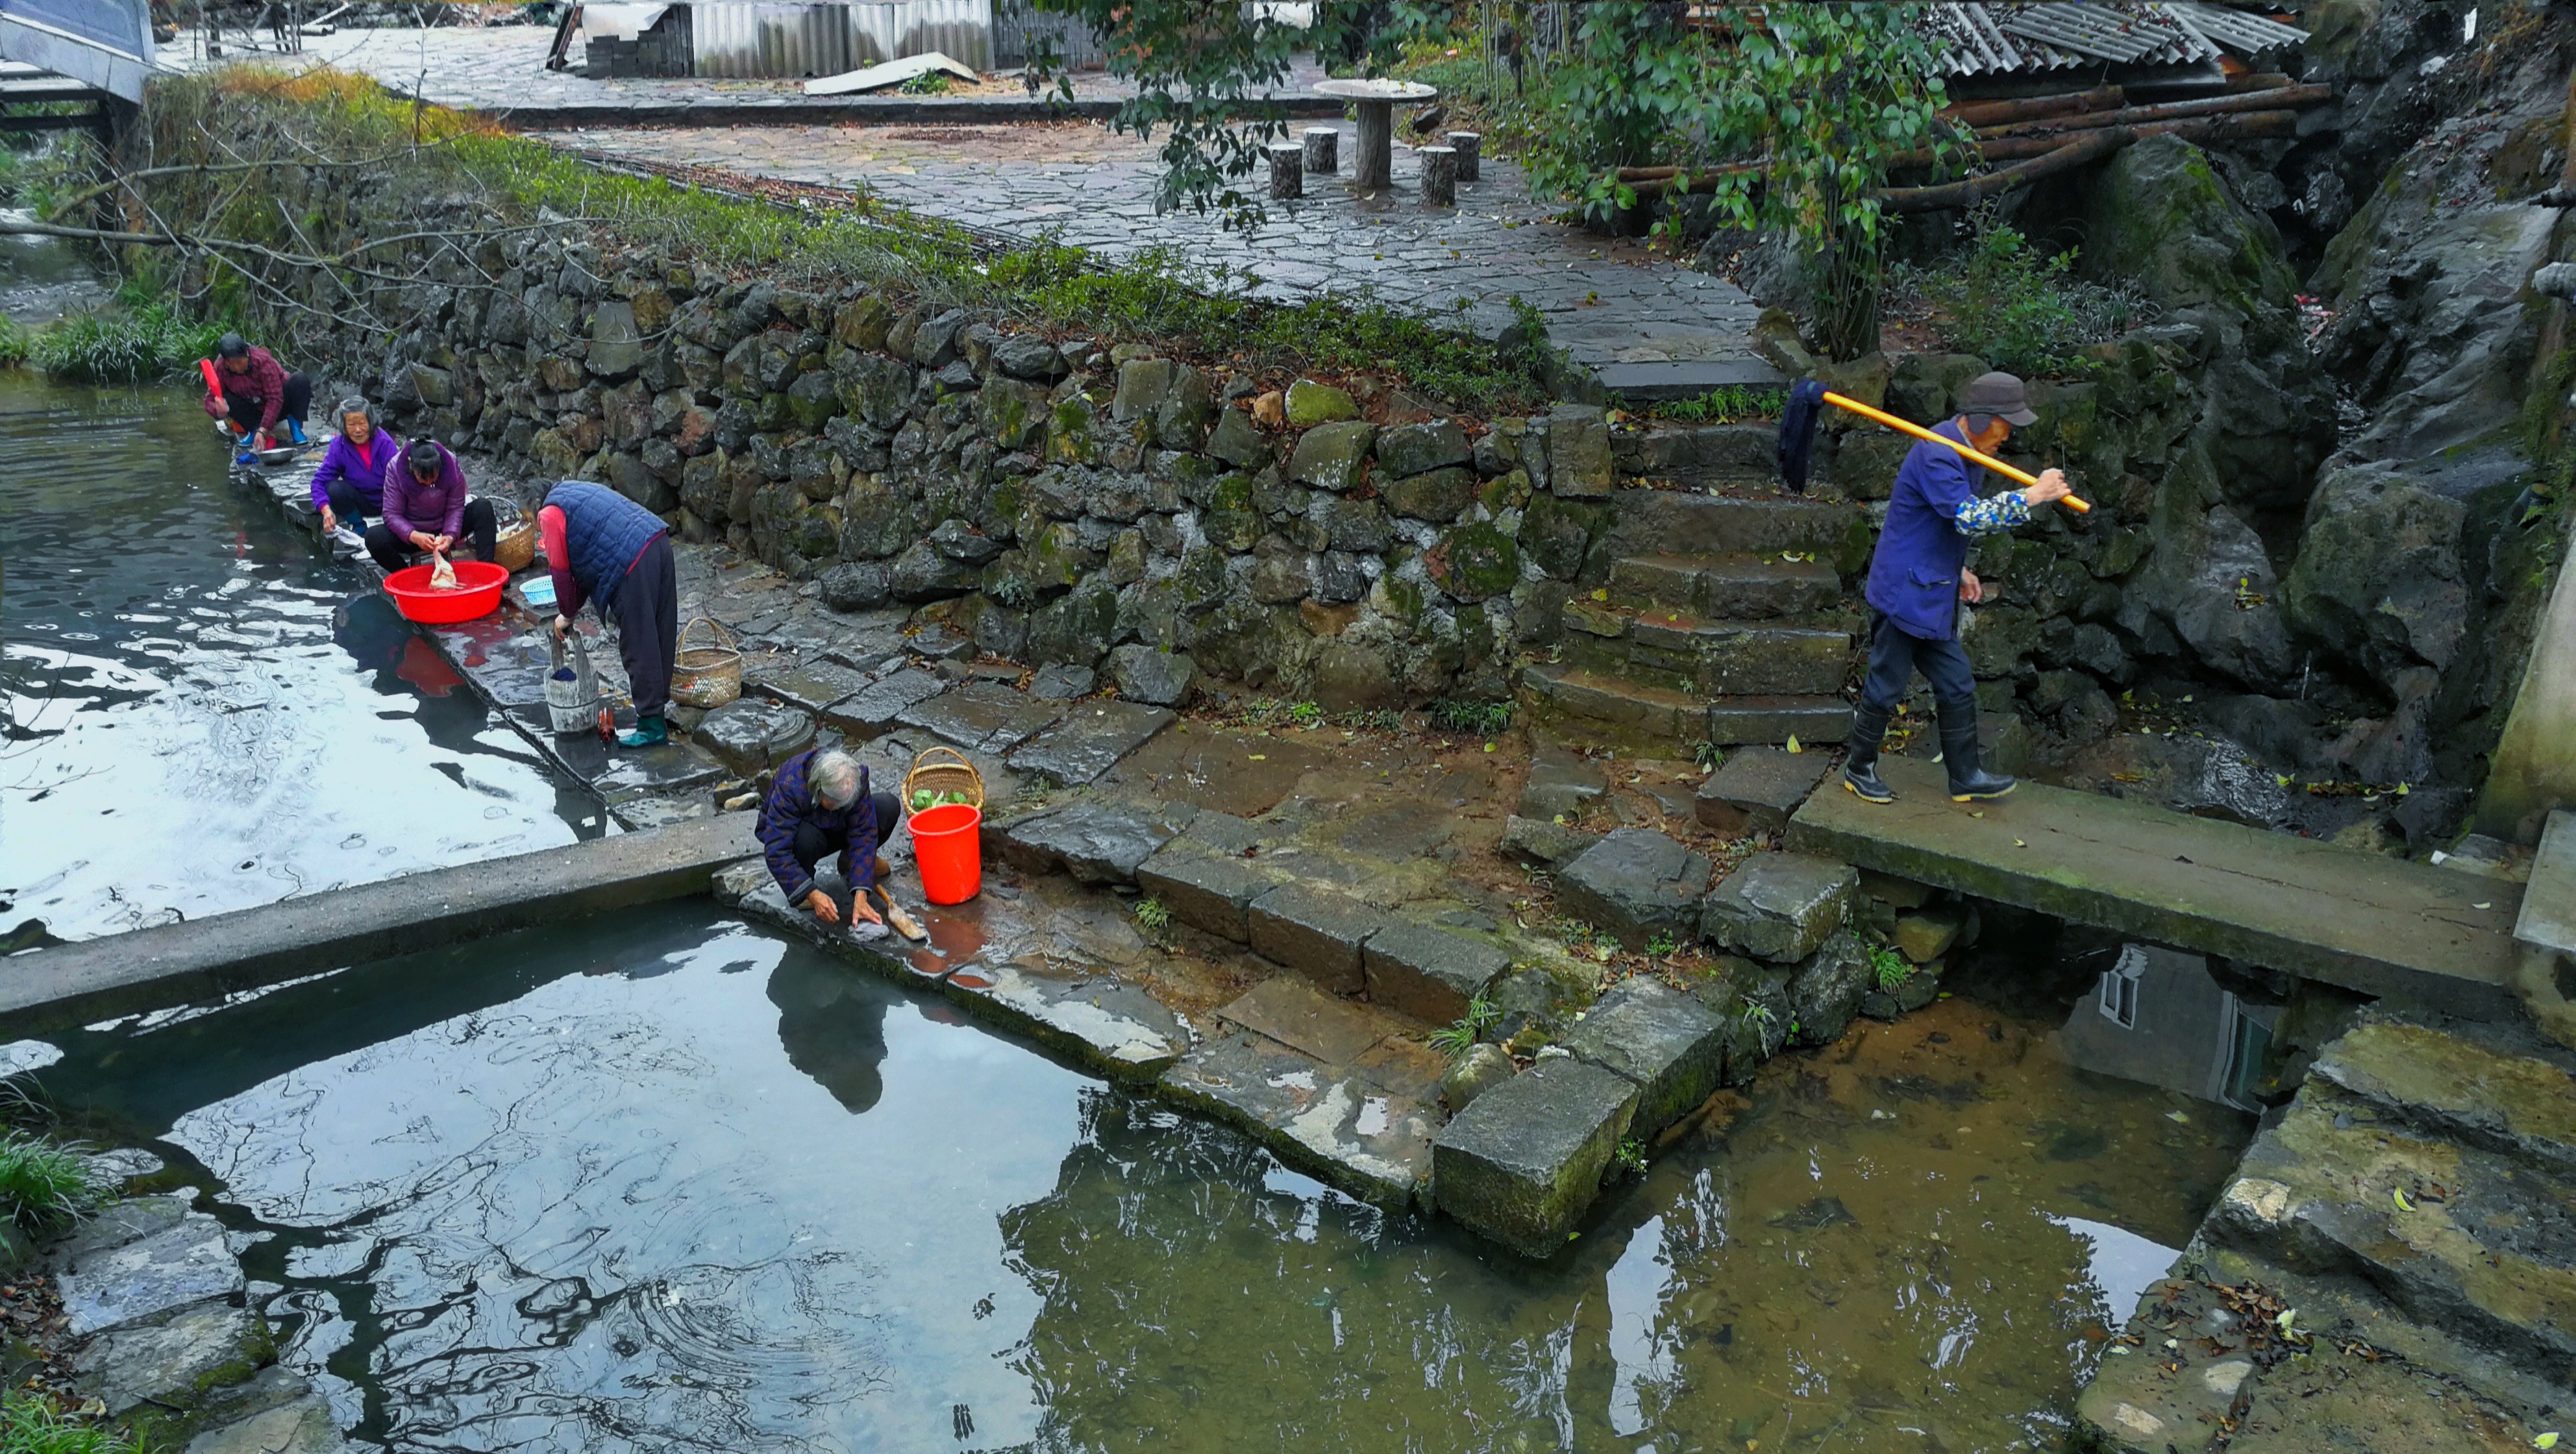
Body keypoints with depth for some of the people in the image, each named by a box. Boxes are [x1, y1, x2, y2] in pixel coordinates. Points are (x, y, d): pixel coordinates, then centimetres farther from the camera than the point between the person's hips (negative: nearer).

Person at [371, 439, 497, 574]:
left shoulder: (452, 464, -18)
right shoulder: (395, 468, -21)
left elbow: (456, 508, -11)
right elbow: (392, 515, -19)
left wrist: (451, 536, -29)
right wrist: (414, 537, -37)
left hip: (445, 529, 1)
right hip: (411, 531, -1)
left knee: (484, 507, -21)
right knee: (374, 536, -29)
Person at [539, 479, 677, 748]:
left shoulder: (550, 515, 4)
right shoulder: (575, 493, 30)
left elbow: (561, 571, 6)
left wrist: (567, 615, 20)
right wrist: (573, 607, 32)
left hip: (633, 564, -9)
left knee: (638, 647, -2)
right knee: (660, 639, 15)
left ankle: (652, 725, 3)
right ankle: (656, 707, 26)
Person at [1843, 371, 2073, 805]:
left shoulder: (1965, 454, 13)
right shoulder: (1936, 455, -20)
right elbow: (1970, 517, -30)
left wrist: (1958, 571, 16)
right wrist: (2032, 496, -27)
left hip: (1934, 596, 10)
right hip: (1903, 593, -10)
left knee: (1957, 685, 13)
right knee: (1886, 686, 2)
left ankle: (1966, 775, 22)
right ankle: (1859, 768, 18)